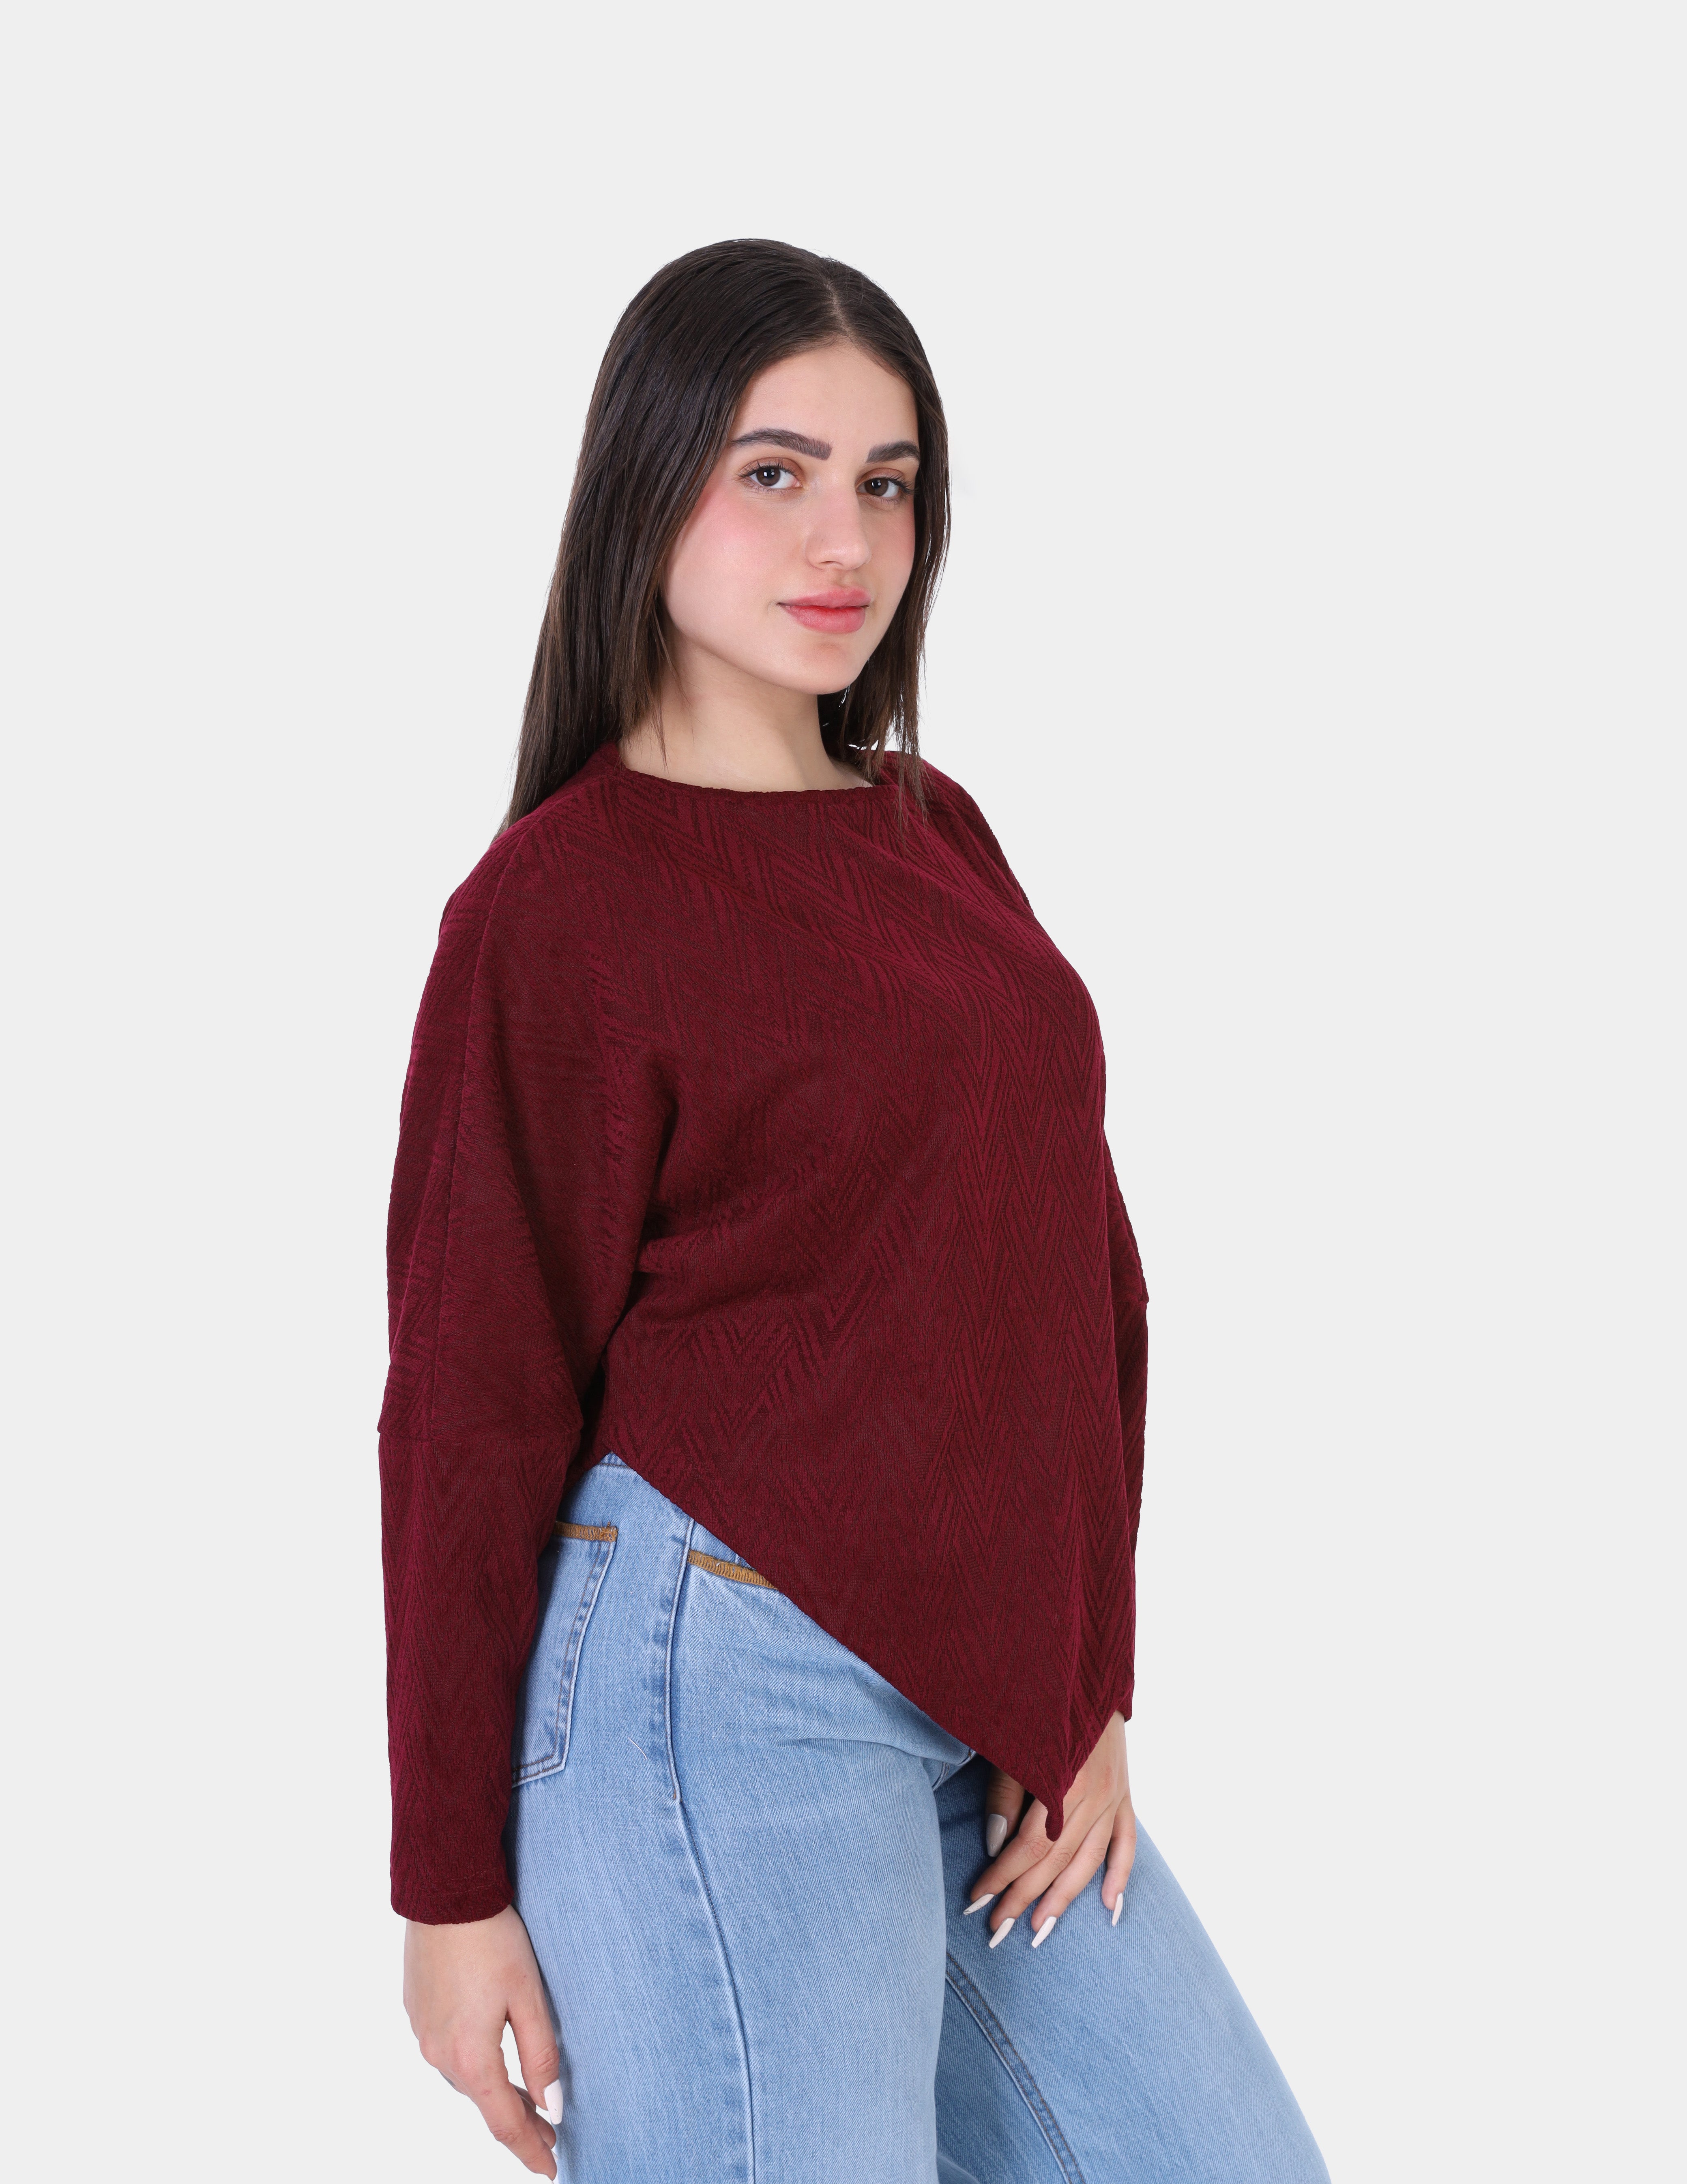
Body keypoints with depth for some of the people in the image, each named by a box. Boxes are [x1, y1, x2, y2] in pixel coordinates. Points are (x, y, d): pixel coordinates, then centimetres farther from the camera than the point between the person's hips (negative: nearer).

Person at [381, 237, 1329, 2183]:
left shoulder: (937, 831, 10)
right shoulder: (557, 902, -10)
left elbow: (1081, 1273, 12)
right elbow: (474, 1402, -9)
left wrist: (1090, 1687, 6)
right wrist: (453, 1885, -6)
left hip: (990, 1696, 8)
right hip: (729, 1684, -7)